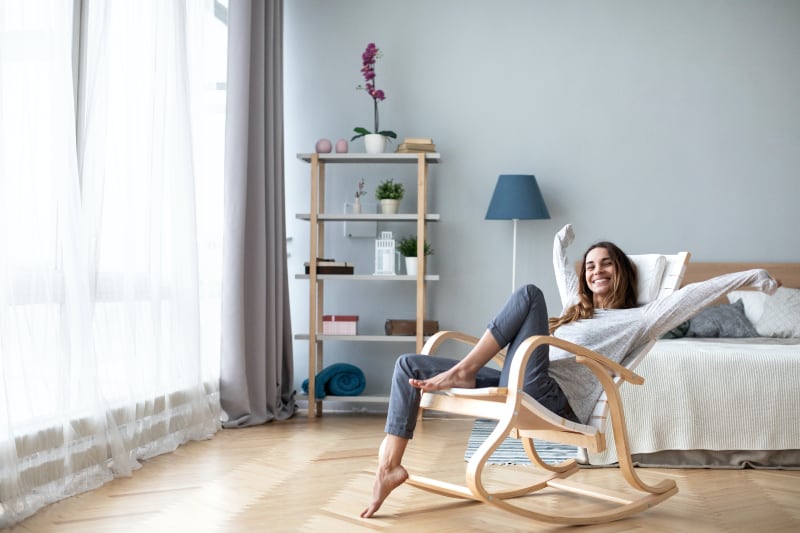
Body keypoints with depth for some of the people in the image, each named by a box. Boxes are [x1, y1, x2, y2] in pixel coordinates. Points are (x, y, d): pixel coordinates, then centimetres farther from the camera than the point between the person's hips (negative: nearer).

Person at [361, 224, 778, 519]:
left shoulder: (637, 319, 14)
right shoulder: (577, 307, 34)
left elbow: (690, 295, 6)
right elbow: (561, 266, 52)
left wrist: (748, 276, 3)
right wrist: (563, 239, 68)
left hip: (551, 399, -7)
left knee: (529, 294, -22)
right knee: (409, 365, -3)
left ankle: (462, 372, -21)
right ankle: (390, 466, -12)